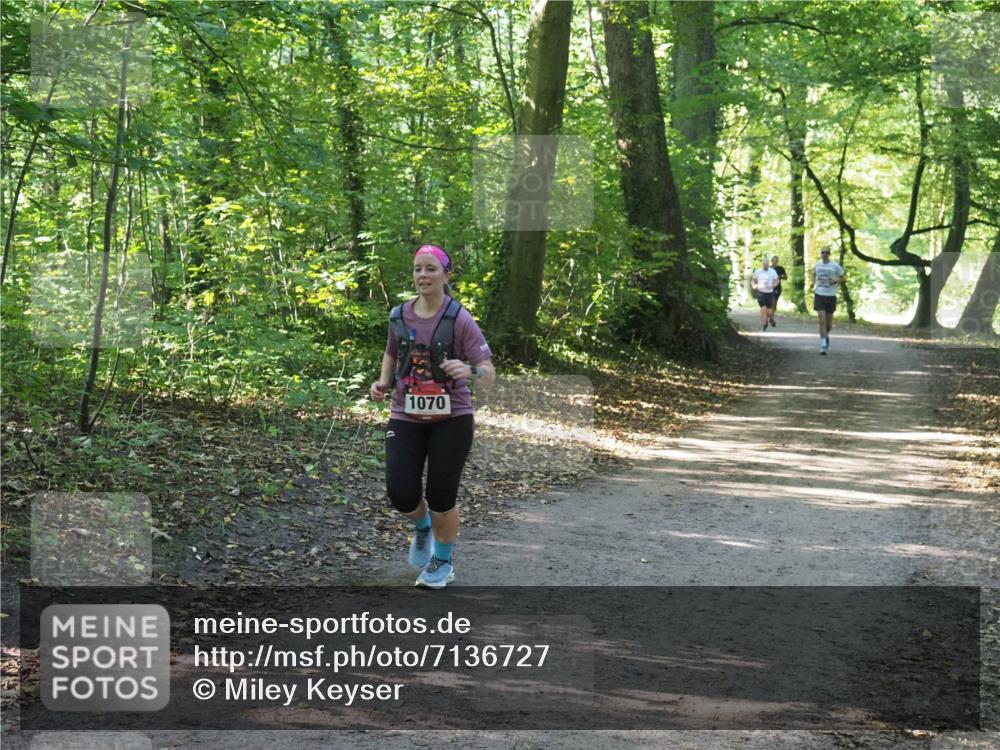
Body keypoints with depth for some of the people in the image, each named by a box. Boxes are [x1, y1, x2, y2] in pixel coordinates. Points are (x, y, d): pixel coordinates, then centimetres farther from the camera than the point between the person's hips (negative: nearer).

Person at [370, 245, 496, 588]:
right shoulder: (399, 317, 1)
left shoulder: (460, 320, -11)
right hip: (406, 418, 3)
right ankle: (422, 527, 30)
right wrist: (383, 382, 2)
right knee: (401, 495, -7)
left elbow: (489, 374, -13)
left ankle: (443, 562, 25)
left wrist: (469, 371, -35)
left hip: (451, 418, -3)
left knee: (441, 497, 0)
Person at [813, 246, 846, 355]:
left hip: (831, 296, 0)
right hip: (819, 295, 0)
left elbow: (842, 278, 4)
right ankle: (823, 346, -13)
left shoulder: (835, 266, -3)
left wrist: (835, 281, -15)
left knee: (829, 323, 9)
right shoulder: (817, 265, 5)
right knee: (822, 321, -12)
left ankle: (826, 335, 42)